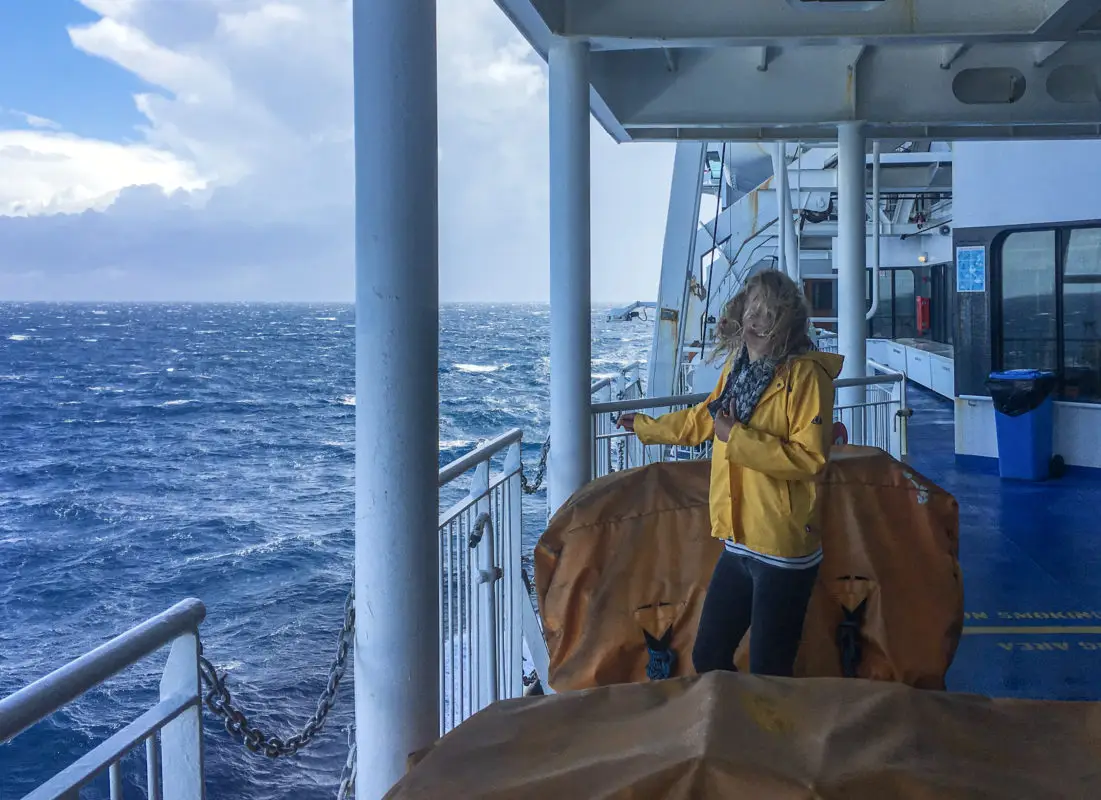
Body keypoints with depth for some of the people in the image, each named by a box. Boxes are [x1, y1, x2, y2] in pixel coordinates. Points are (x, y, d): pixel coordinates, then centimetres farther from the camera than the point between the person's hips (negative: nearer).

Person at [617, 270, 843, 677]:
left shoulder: (806, 375, -14)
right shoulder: (737, 366, 10)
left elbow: (811, 457, -22)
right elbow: (704, 418, 28)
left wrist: (736, 438, -19)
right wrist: (646, 426, 40)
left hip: (782, 551, -7)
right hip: (738, 545, 8)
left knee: (768, 678, -1)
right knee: (707, 660, 15)